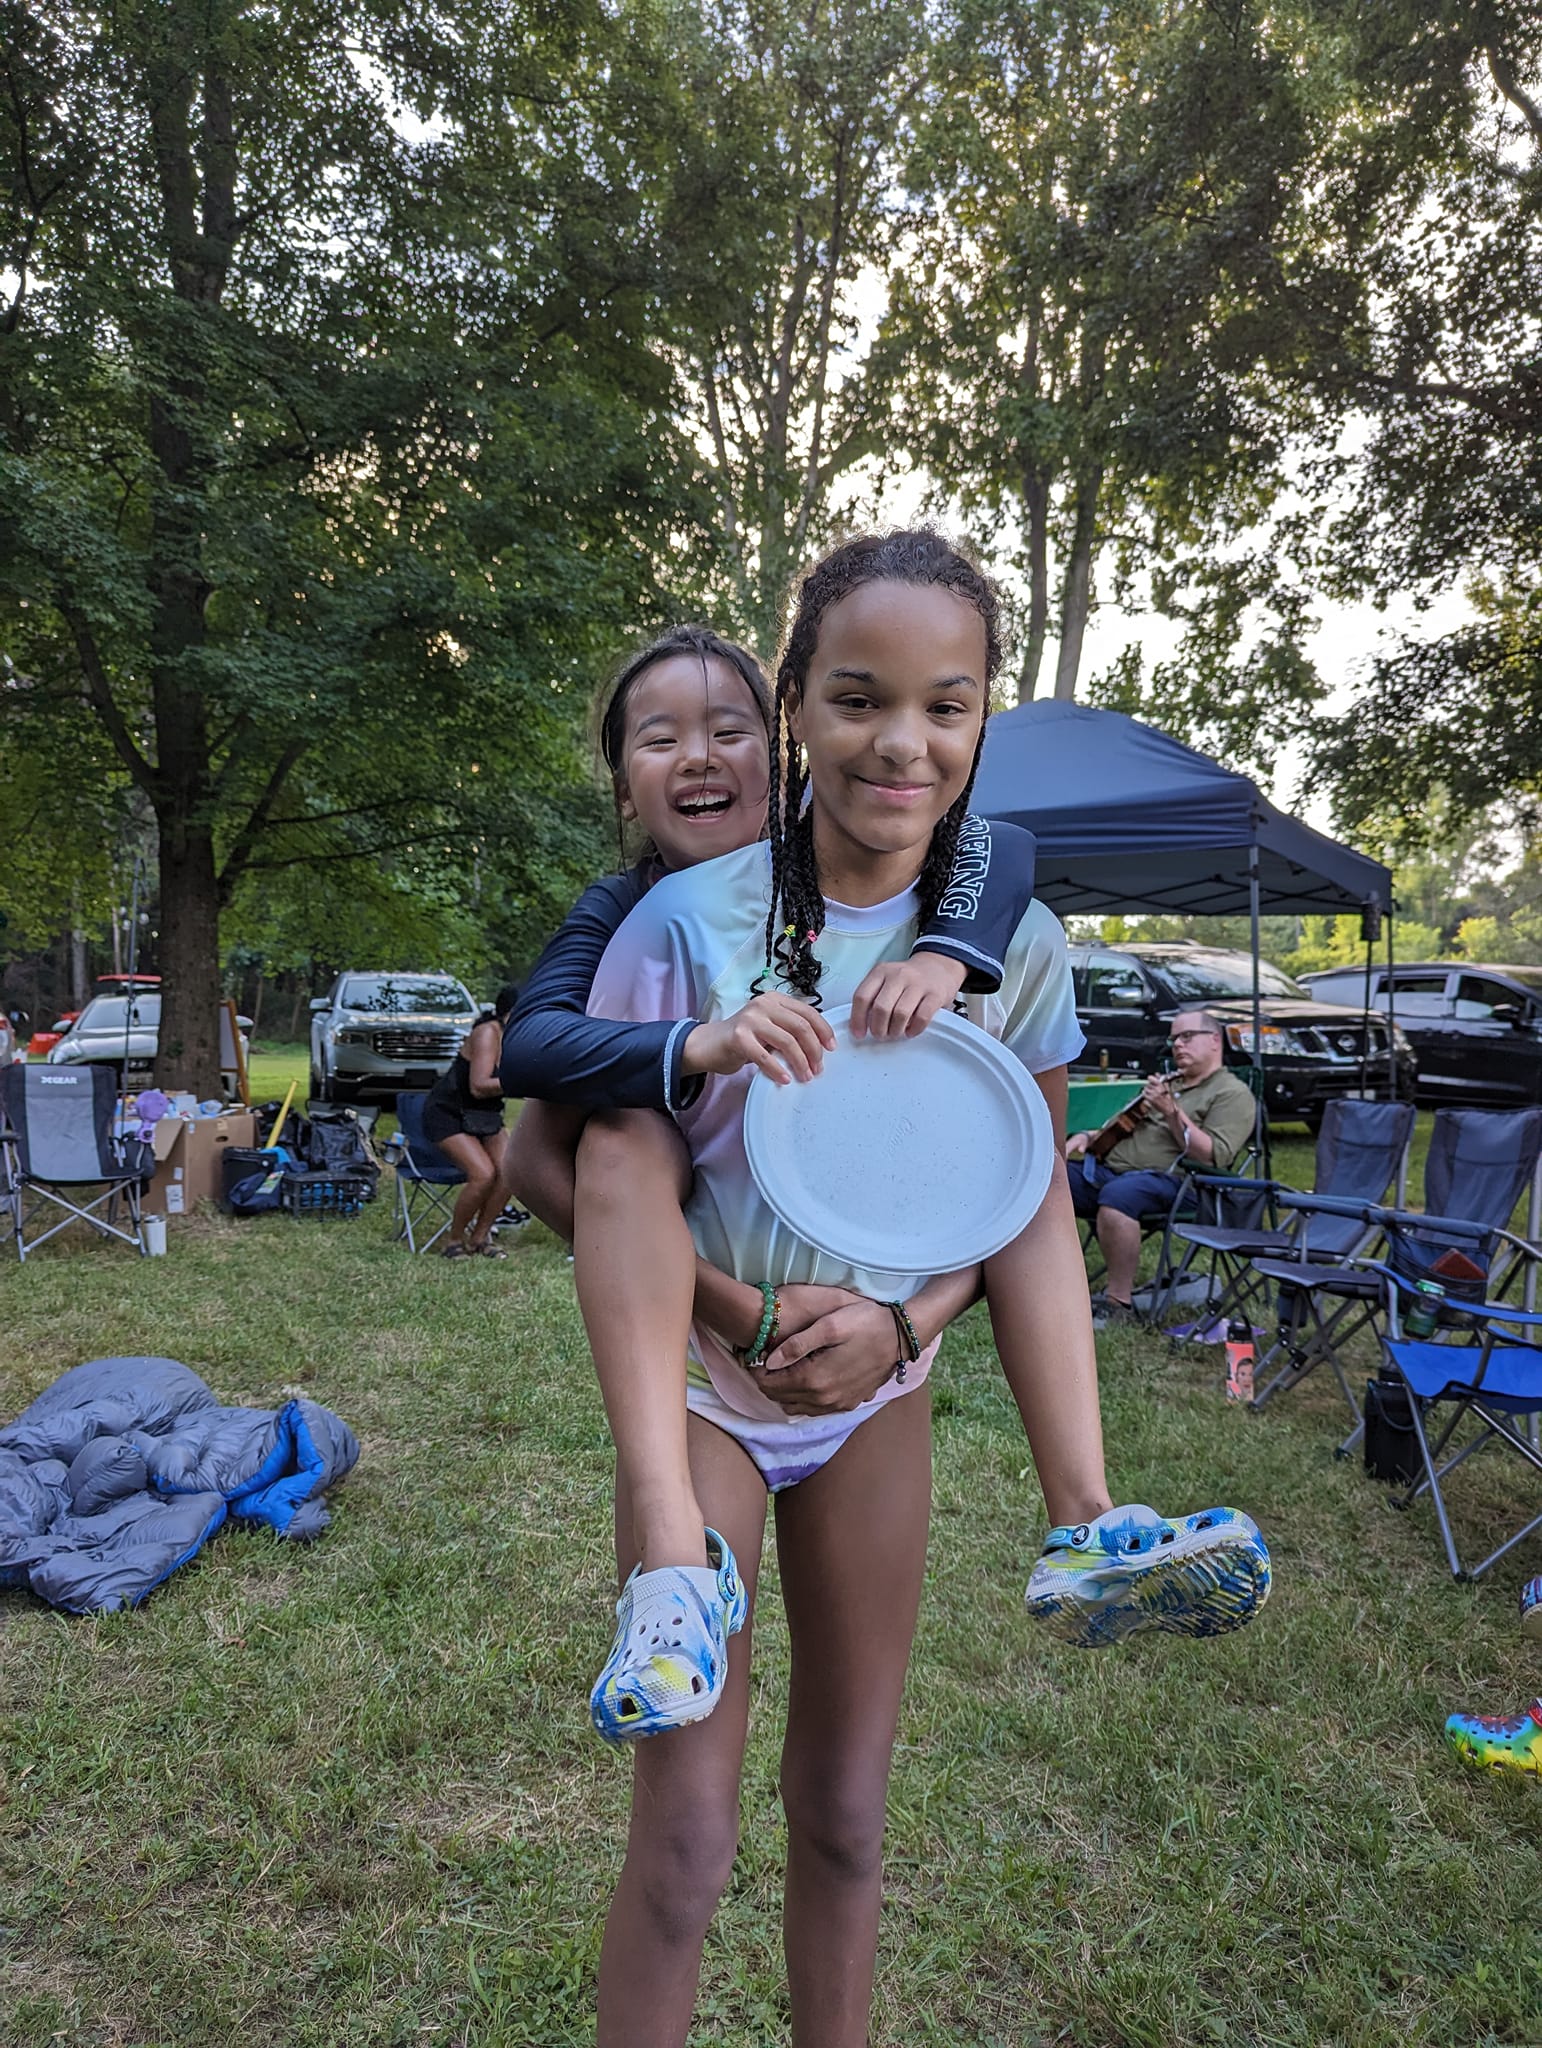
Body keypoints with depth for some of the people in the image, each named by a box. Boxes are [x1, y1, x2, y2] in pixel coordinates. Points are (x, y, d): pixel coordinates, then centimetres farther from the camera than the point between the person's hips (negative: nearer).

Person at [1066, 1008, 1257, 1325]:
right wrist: (1085, 1137, 14)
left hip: (1168, 1180, -8)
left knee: (1117, 1194, -39)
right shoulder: (1165, 1083, 29)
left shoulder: (1233, 1093, 4)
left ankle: (1119, 1305, -29)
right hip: (1106, 1168, 8)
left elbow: (1214, 1158, -11)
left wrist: (1171, 1112, -17)